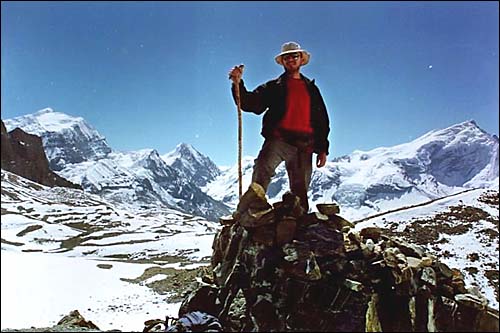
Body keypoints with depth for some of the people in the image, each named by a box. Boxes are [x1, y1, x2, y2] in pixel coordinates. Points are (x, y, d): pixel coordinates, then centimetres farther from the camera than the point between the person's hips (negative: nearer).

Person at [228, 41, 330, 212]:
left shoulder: (311, 88, 22)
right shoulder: (273, 87, 15)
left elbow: (322, 120, 20)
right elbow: (251, 104, 4)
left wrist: (322, 149, 12)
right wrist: (238, 84, -13)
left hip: (304, 145, 3)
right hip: (279, 139, -3)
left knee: (301, 191, 5)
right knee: (263, 170, -30)